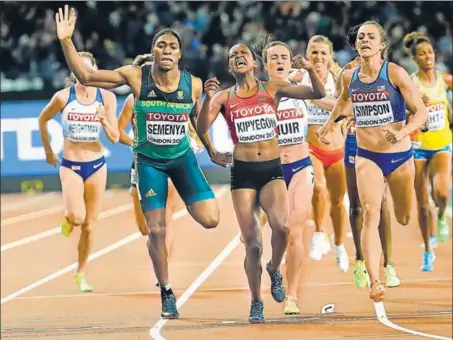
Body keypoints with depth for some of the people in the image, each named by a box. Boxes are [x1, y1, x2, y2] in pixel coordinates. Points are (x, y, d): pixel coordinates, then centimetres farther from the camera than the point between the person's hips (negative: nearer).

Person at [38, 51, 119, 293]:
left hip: (96, 165, 2)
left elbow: (115, 138, -2)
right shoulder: (63, 97, -9)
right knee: (77, 217, -22)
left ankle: (81, 274, 22)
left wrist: (104, 121, -21)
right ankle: (68, 218, 16)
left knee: (89, 225, 6)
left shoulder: (107, 97, -5)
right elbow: (42, 120, 9)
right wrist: (48, 151, 12)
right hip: (70, 165, -2)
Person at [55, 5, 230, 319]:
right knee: (156, 230, -3)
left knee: (210, 219, -14)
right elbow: (85, 76, -14)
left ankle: (186, 201, 24)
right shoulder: (136, 77, -14)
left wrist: (212, 152, 17)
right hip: (149, 160, -1)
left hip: (182, 156, 1)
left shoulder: (193, 84, -9)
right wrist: (66, 41, -24)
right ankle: (167, 294, 14)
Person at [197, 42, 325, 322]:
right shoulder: (224, 98, 5)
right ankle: (256, 303, 15)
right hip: (242, 173, 1)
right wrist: (208, 99, -20)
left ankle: (274, 269, 5)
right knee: (252, 242, -2)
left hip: (272, 170, 0)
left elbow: (319, 94, 1)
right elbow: (202, 129, -7)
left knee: (281, 225, -26)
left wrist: (310, 68, -15)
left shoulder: (273, 89, 5)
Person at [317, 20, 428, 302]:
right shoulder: (349, 77, 0)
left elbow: (421, 112, -14)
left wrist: (403, 132, -30)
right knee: (370, 214, -19)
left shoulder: (395, 73, -13)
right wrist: (330, 122, 21)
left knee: (404, 220, 14)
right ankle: (375, 282, -27)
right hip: (367, 157, 1)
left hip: (399, 155, -1)